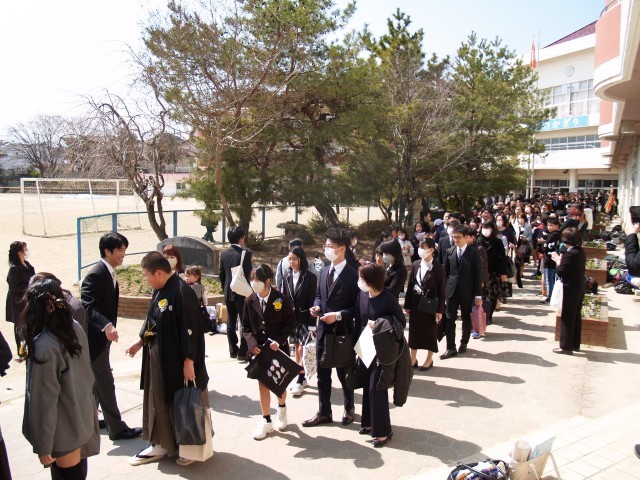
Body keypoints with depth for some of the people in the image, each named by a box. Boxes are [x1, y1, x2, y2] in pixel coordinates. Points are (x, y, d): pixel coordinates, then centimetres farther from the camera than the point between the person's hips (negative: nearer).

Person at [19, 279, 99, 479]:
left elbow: (44, 401, -21)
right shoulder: (75, 328, -6)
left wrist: (43, 446, -11)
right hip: (83, 416, 6)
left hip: (64, 429, -6)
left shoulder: (43, 346, -27)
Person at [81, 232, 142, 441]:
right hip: (95, 337, -10)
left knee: (96, 381, 21)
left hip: (101, 336, 10)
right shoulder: (96, 275, -22)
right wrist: (106, 326, -44)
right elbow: (88, 306, -31)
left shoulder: (109, 273, 7)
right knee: (105, 382, -1)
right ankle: (117, 428, 8)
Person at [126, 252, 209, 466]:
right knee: (159, 403, 18)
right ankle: (160, 444, 33)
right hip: (158, 358, 9)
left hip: (177, 361, -8)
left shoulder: (182, 292, -23)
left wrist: (189, 361, -22)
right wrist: (140, 341, 20)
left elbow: (190, 329, -23)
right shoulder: (158, 291, 5)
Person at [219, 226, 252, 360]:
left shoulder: (224, 254, 5)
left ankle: (233, 350, 18)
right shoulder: (245, 253, -13)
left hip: (228, 293, 6)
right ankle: (243, 352, 3)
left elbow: (222, 275, 9)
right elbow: (247, 274, -13)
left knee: (231, 322, 12)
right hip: (241, 292, -6)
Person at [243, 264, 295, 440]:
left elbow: (290, 323, -6)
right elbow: (246, 326, 4)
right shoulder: (249, 301, -3)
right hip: (259, 349, 2)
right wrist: (252, 343, -10)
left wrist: (278, 341, -17)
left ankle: (281, 408, 41)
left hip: (279, 348, -2)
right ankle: (266, 421, 17)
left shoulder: (282, 299, -12)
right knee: (263, 384, 5)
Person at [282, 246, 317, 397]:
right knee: (296, 349, 12)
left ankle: (300, 380, 5)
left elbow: (312, 301, -12)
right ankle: (300, 378, 23)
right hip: (291, 318, 5)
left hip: (304, 319, -5)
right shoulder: (288, 276, 5)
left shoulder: (310, 277, -10)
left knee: (302, 350, -5)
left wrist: (311, 322, -15)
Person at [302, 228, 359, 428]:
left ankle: (349, 409, 34)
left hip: (342, 331, -6)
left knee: (344, 373, 12)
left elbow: (357, 306, -13)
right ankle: (324, 412, 27)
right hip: (323, 329, 6)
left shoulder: (352, 275, -14)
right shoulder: (324, 271, 7)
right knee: (322, 374, 13)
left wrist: (339, 315, -23)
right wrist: (317, 306, -4)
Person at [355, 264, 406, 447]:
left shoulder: (388, 299, -18)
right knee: (367, 386, 14)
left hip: (382, 350, -5)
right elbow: (358, 320, 7)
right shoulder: (362, 295, -2)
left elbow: (401, 322, -11)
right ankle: (369, 422, 32)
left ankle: (383, 431, 11)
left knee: (376, 388, -3)